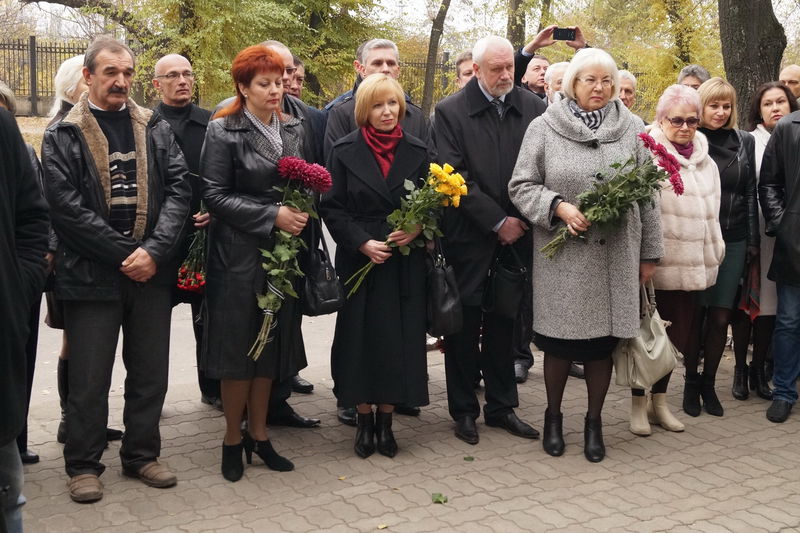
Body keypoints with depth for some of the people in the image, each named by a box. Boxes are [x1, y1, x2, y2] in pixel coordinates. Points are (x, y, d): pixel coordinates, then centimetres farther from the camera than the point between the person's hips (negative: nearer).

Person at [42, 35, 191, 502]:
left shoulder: (156, 130, 9)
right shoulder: (63, 136, 0)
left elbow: (178, 190, 1)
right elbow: (67, 206, -8)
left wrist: (154, 251, -13)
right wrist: (126, 253, -13)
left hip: (152, 271, 3)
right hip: (92, 272, -3)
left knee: (151, 371, 10)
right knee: (90, 377, 5)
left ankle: (142, 455, 26)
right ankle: (84, 464, 20)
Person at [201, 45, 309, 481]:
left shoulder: (293, 130, 10)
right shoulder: (223, 131, -6)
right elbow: (214, 196, -12)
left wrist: (302, 213, -5)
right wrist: (272, 216, -18)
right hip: (238, 253, -5)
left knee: (271, 346, 10)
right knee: (239, 347, 2)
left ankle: (258, 433, 23)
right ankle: (233, 440, 17)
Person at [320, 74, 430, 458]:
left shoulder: (417, 152, 5)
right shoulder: (345, 151, 1)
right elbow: (332, 208, -2)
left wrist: (417, 229, -12)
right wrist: (363, 243, -14)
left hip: (406, 263, 1)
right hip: (359, 260, -1)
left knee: (399, 340, 3)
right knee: (361, 338, 2)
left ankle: (385, 420, 16)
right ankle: (364, 420, 16)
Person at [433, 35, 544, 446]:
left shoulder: (532, 108, 4)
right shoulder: (451, 112, -4)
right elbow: (455, 177, -10)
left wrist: (524, 220, -8)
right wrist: (498, 222, -12)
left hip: (517, 235, 3)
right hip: (468, 238, -2)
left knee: (503, 323, 11)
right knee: (464, 325, 6)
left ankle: (501, 407, 24)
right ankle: (464, 410, 19)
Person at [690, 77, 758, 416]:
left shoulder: (744, 142, 8)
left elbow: (751, 193, 10)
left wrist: (753, 241, 6)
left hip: (733, 241, 3)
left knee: (721, 316, 4)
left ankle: (709, 383, 18)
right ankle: (691, 381, 17)